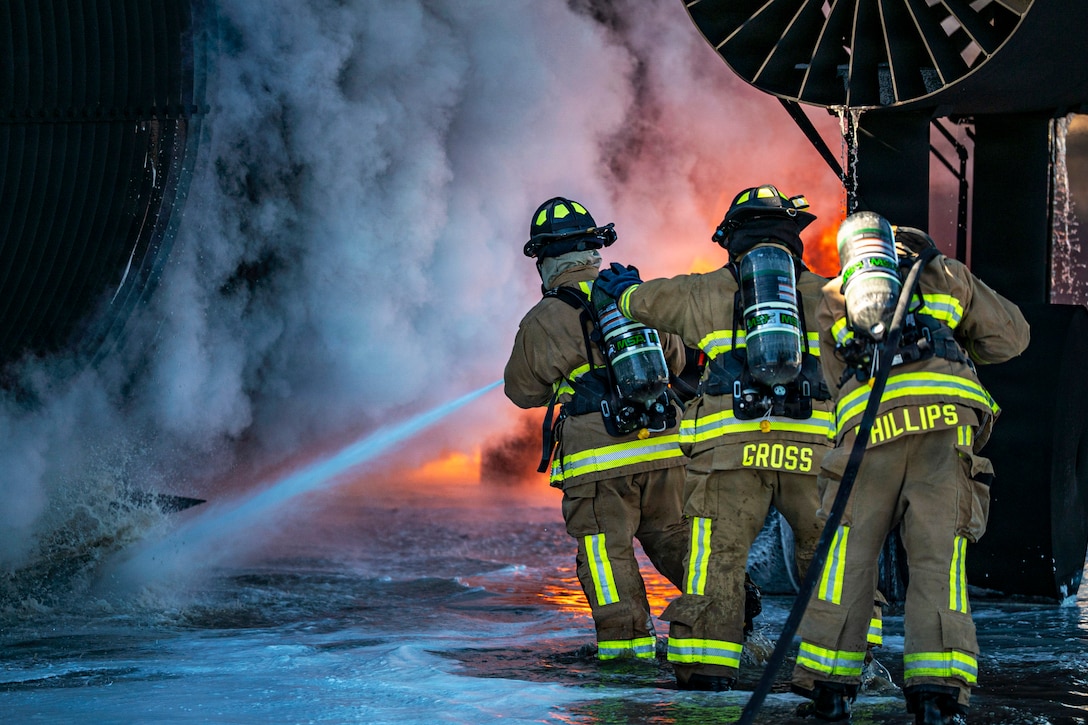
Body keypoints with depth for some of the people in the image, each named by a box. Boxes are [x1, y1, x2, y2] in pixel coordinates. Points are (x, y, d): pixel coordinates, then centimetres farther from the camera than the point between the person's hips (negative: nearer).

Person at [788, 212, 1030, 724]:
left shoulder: (832, 302, 27)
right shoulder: (944, 277, 25)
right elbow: (1012, 336, 28)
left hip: (868, 427, 0)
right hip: (946, 425, 0)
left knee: (848, 556, 5)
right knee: (937, 558, 0)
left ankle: (829, 684, 1)